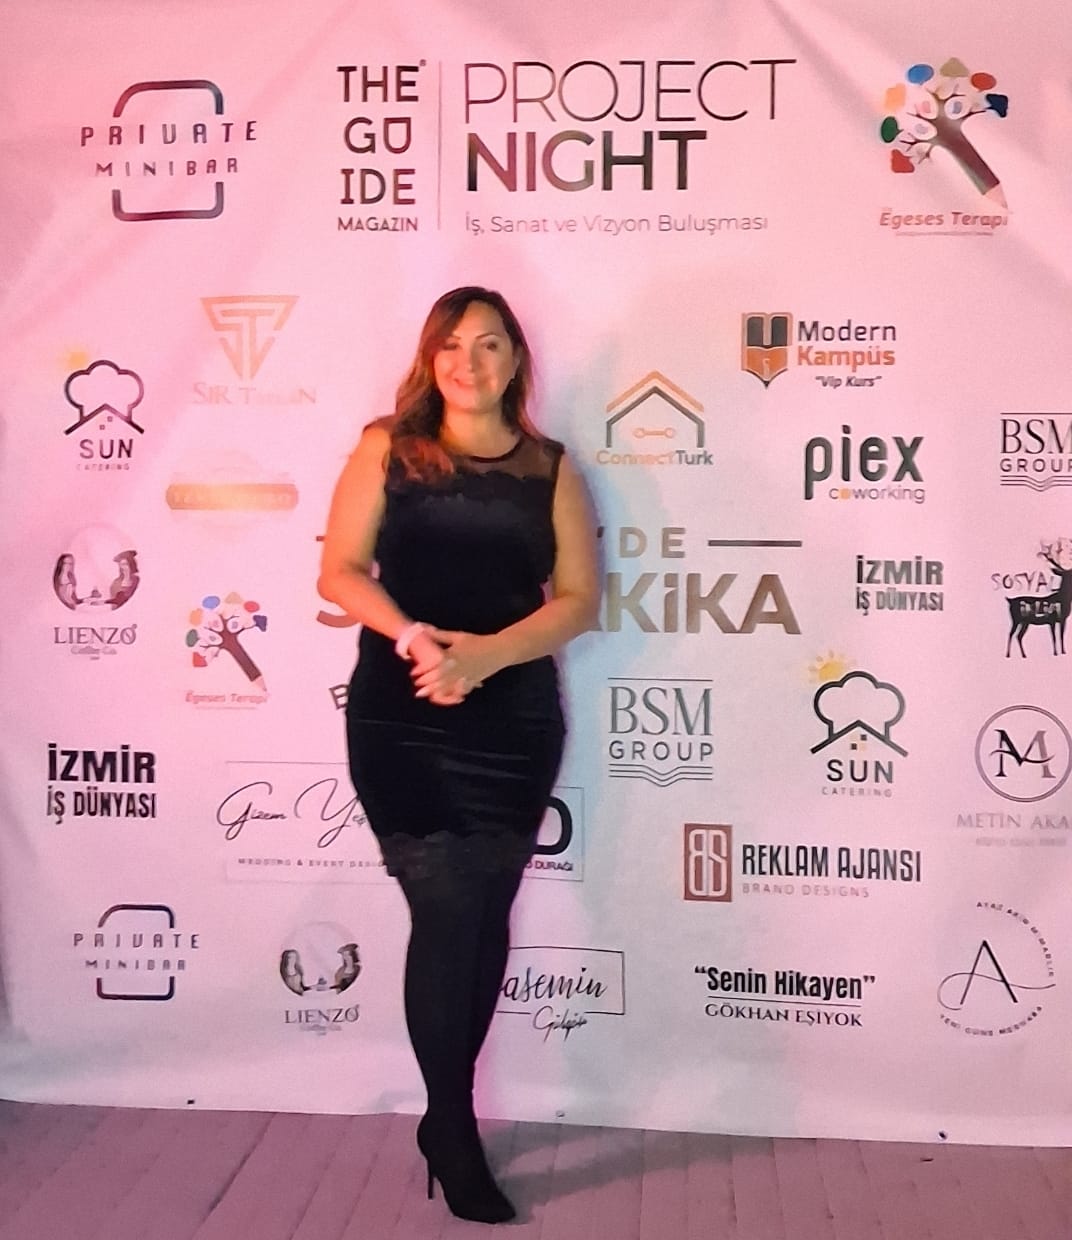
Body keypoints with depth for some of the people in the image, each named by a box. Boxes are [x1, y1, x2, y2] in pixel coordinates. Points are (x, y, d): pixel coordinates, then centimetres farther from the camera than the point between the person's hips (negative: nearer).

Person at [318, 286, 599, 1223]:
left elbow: (579, 599, 0)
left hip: (513, 721, 2)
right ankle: (456, 1134, 13)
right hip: (400, 716, -2)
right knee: (446, 909, -3)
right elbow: (340, 571, -2)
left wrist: (487, 653, -16)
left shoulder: (551, 468, 7)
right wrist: (412, 637, -20)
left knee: (485, 915, 9)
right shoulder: (387, 449, 5)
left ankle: (447, 1114, 28)